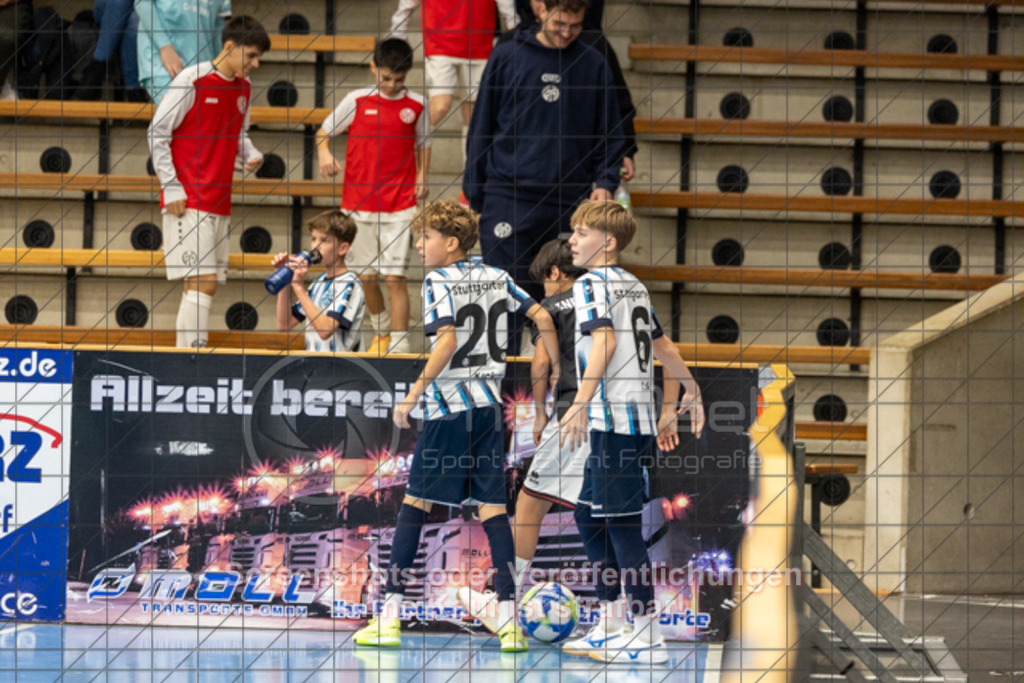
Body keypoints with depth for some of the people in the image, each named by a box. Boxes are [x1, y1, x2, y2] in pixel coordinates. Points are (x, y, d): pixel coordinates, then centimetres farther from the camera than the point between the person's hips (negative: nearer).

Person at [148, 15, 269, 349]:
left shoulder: (243, 87, 12)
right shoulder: (192, 80, -10)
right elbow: (158, 132, -8)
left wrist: (251, 155, 1)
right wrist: (171, 187, -12)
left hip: (219, 205, 8)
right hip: (187, 202, -8)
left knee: (206, 285, 7)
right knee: (203, 281, -15)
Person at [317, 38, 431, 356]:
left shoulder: (416, 105, 2)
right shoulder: (357, 101, 0)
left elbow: (422, 144, 17)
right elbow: (325, 131, 10)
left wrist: (422, 178, 2)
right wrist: (324, 153, -11)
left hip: (400, 207, -1)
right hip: (358, 204, 1)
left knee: (396, 278, -8)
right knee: (366, 277, 10)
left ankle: (400, 348, -6)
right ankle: (381, 332, 35)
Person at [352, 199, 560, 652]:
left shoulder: (439, 282, -8)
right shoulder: (497, 277, 10)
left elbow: (447, 341, -21)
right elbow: (542, 318, 9)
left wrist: (414, 394, -19)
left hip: (449, 408, -5)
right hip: (489, 405, 6)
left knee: (415, 502, 2)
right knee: (492, 508, 3)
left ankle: (390, 616, 2)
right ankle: (508, 620, -5)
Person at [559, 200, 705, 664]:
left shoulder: (591, 285, -7)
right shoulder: (635, 287, 19)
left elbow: (604, 343, -22)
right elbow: (665, 351, 24)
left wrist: (581, 403, -30)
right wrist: (670, 410, 33)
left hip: (614, 420, -9)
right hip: (638, 417, 9)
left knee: (621, 523, -7)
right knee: (589, 516, 16)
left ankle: (648, 634, -7)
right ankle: (609, 626, 19)